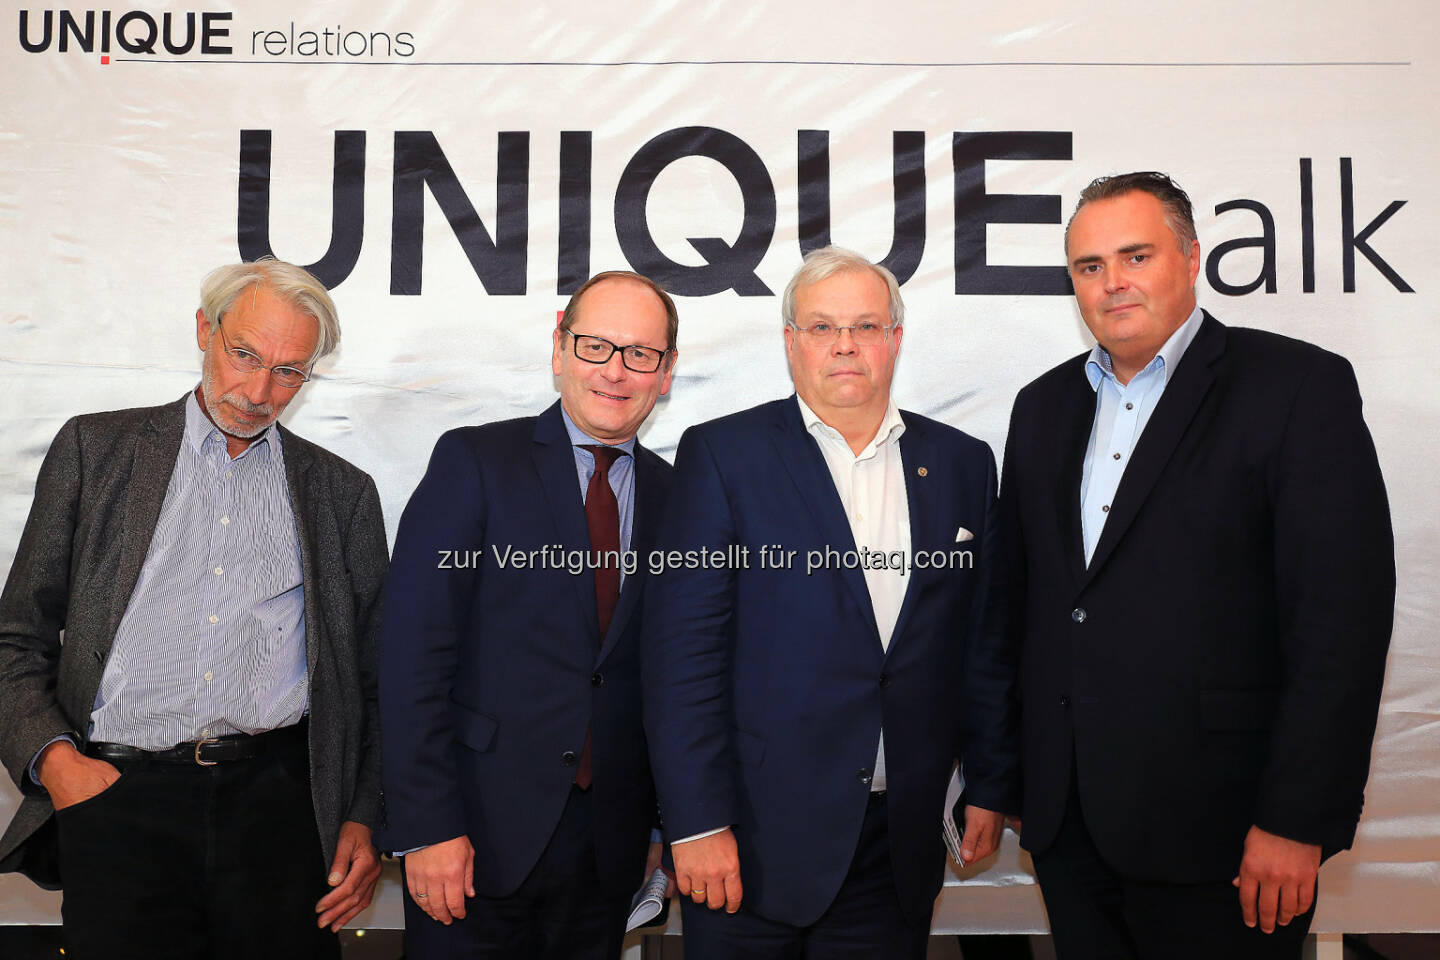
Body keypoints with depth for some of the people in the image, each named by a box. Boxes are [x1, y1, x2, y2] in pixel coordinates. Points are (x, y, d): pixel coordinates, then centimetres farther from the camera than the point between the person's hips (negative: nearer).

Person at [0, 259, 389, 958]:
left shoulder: (342, 492, 11)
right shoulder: (94, 447, 11)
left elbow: (370, 680, 11)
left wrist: (362, 821, 1)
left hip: (277, 796, 1)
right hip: (117, 796, 0)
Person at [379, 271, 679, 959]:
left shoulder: (672, 496, 7)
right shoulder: (474, 461, -5)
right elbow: (414, 651, -10)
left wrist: (662, 823, 6)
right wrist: (428, 825, -14)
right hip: (478, 831, -3)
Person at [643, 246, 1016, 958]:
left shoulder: (962, 464, 7)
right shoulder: (721, 454, -5)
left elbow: (982, 639, 10)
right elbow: (681, 643, -9)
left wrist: (991, 786, 9)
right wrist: (697, 821, -12)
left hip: (902, 840, 3)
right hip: (755, 832, -3)